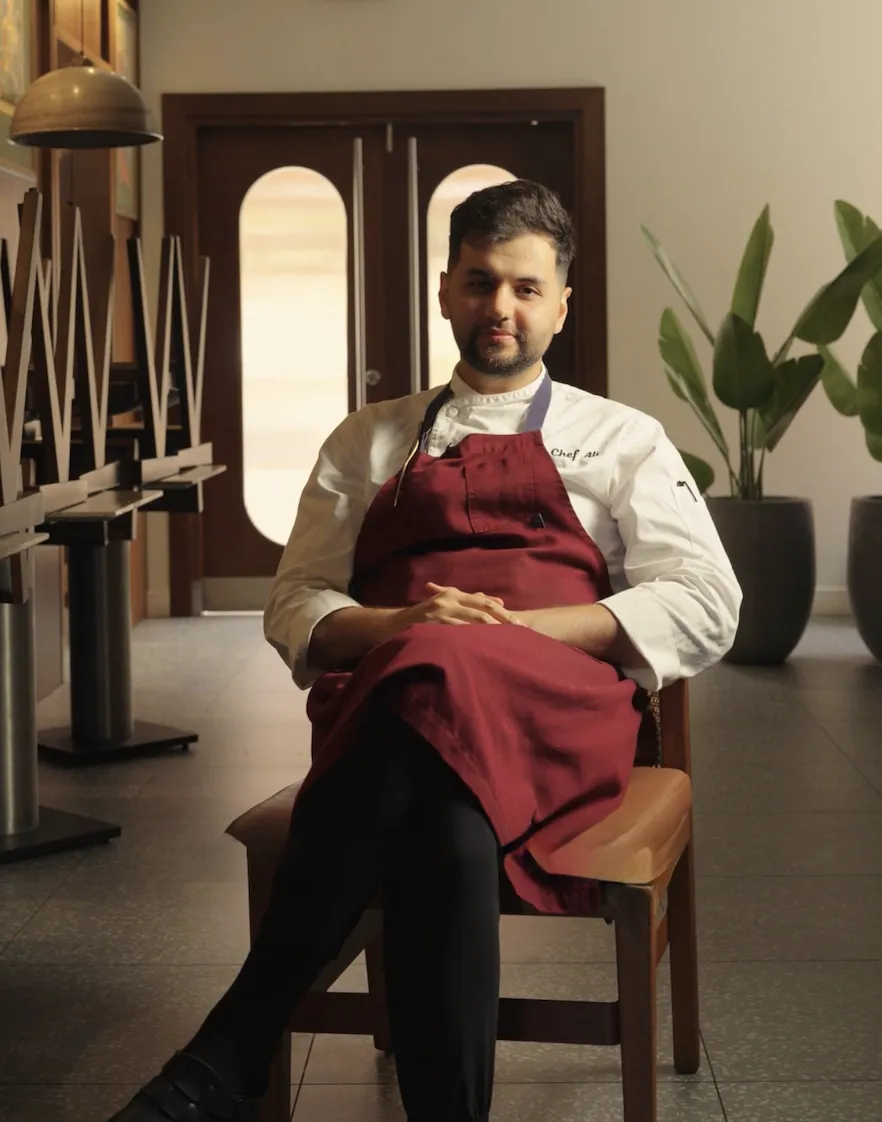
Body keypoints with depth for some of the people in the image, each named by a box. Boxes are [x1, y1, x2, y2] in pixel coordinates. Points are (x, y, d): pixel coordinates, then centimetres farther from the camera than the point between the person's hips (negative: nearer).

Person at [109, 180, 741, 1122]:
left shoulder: (622, 440, 20)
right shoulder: (370, 442, 25)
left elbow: (705, 607, 7)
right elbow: (296, 604, 19)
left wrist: (509, 628, -7)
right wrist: (391, 627, -7)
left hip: (558, 720, -1)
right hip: (382, 702, 2)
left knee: (437, 680, -40)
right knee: (445, 830, -40)